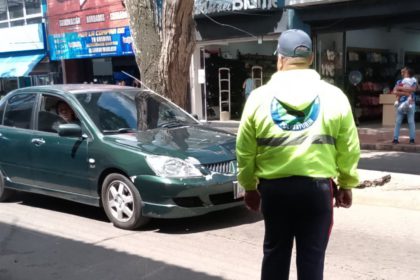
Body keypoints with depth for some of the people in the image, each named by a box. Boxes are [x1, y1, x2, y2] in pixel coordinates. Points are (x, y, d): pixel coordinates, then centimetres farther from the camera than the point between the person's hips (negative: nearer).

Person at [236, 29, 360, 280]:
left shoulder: (259, 97, -1)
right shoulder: (334, 96, -1)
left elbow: (245, 151, 2)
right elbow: (349, 150, 1)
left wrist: (249, 186, 14)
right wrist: (346, 185, 14)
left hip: (274, 187, 1)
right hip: (318, 187, -1)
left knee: (275, 252, 15)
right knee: (312, 255, 8)